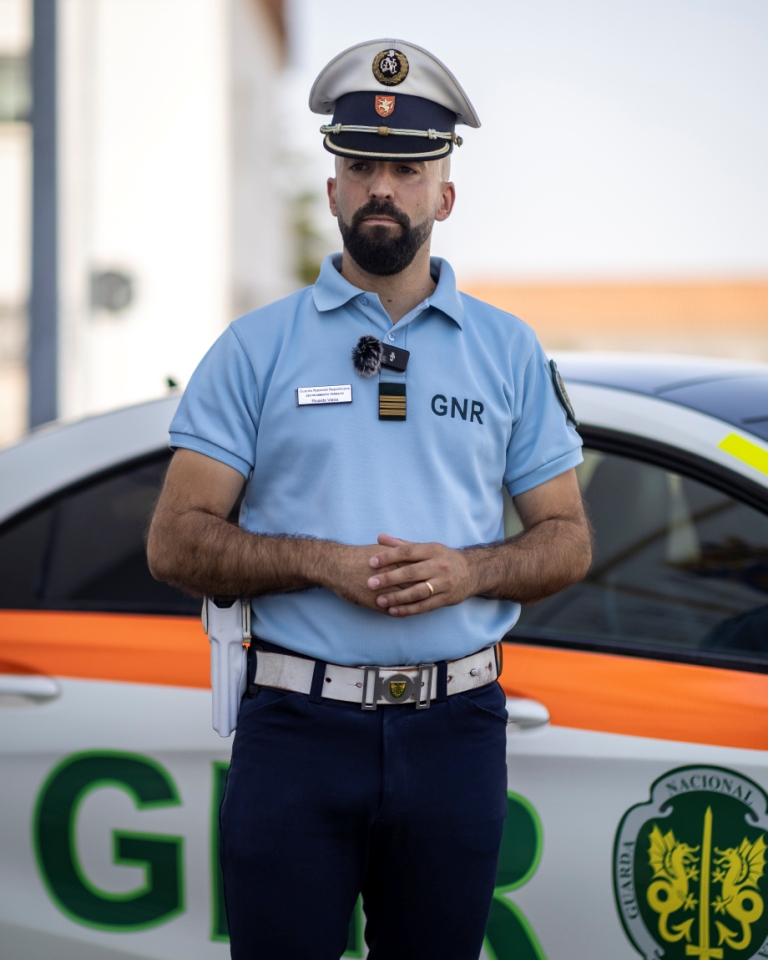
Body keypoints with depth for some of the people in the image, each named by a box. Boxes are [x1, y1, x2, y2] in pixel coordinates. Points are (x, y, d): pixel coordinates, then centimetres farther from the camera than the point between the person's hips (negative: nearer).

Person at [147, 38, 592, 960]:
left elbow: (567, 541, 10)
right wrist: (322, 561, -16)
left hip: (457, 724, 2)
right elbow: (175, 543, -1)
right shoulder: (256, 348, 3)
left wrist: (471, 570, -11)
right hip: (296, 722, -2)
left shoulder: (508, 350, 9)